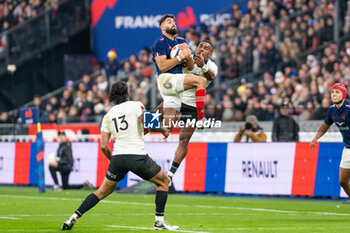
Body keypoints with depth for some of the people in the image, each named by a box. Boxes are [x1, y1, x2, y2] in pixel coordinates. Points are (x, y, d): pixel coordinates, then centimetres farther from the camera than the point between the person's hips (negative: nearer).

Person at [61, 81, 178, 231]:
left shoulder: (108, 116, 13)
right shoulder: (136, 105, 2)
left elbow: (104, 146, 8)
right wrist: (163, 130, 3)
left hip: (118, 157, 4)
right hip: (137, 156, -4)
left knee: (103, 191, 18)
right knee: (164, 181, 17)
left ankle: (74, 217, 10)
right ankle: (159, 221, 9)